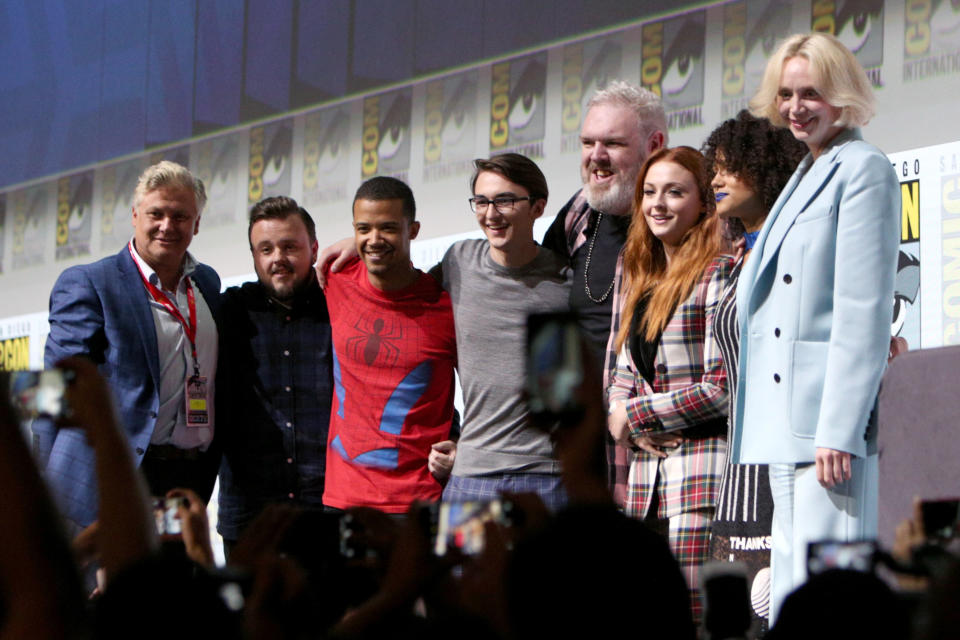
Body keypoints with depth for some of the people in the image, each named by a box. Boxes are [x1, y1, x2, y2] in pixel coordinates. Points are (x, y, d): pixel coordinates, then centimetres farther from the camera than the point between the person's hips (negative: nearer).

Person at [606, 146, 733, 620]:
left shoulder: (719, 274, -5)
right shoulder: (641, 282, 20)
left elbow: (722, 386, -10)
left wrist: (635, 415, -3)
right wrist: (636, 433, 0)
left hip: (702, 469, -7)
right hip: (647, 472, 7)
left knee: (694, 611, -12)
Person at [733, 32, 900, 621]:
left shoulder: (863, 169, -5)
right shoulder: (804, 177, 22)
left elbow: (865, 309, -13)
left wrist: (840, 432, -18)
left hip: (831, 419, -9)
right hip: (788, 425, 9)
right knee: (790, 599, 8)